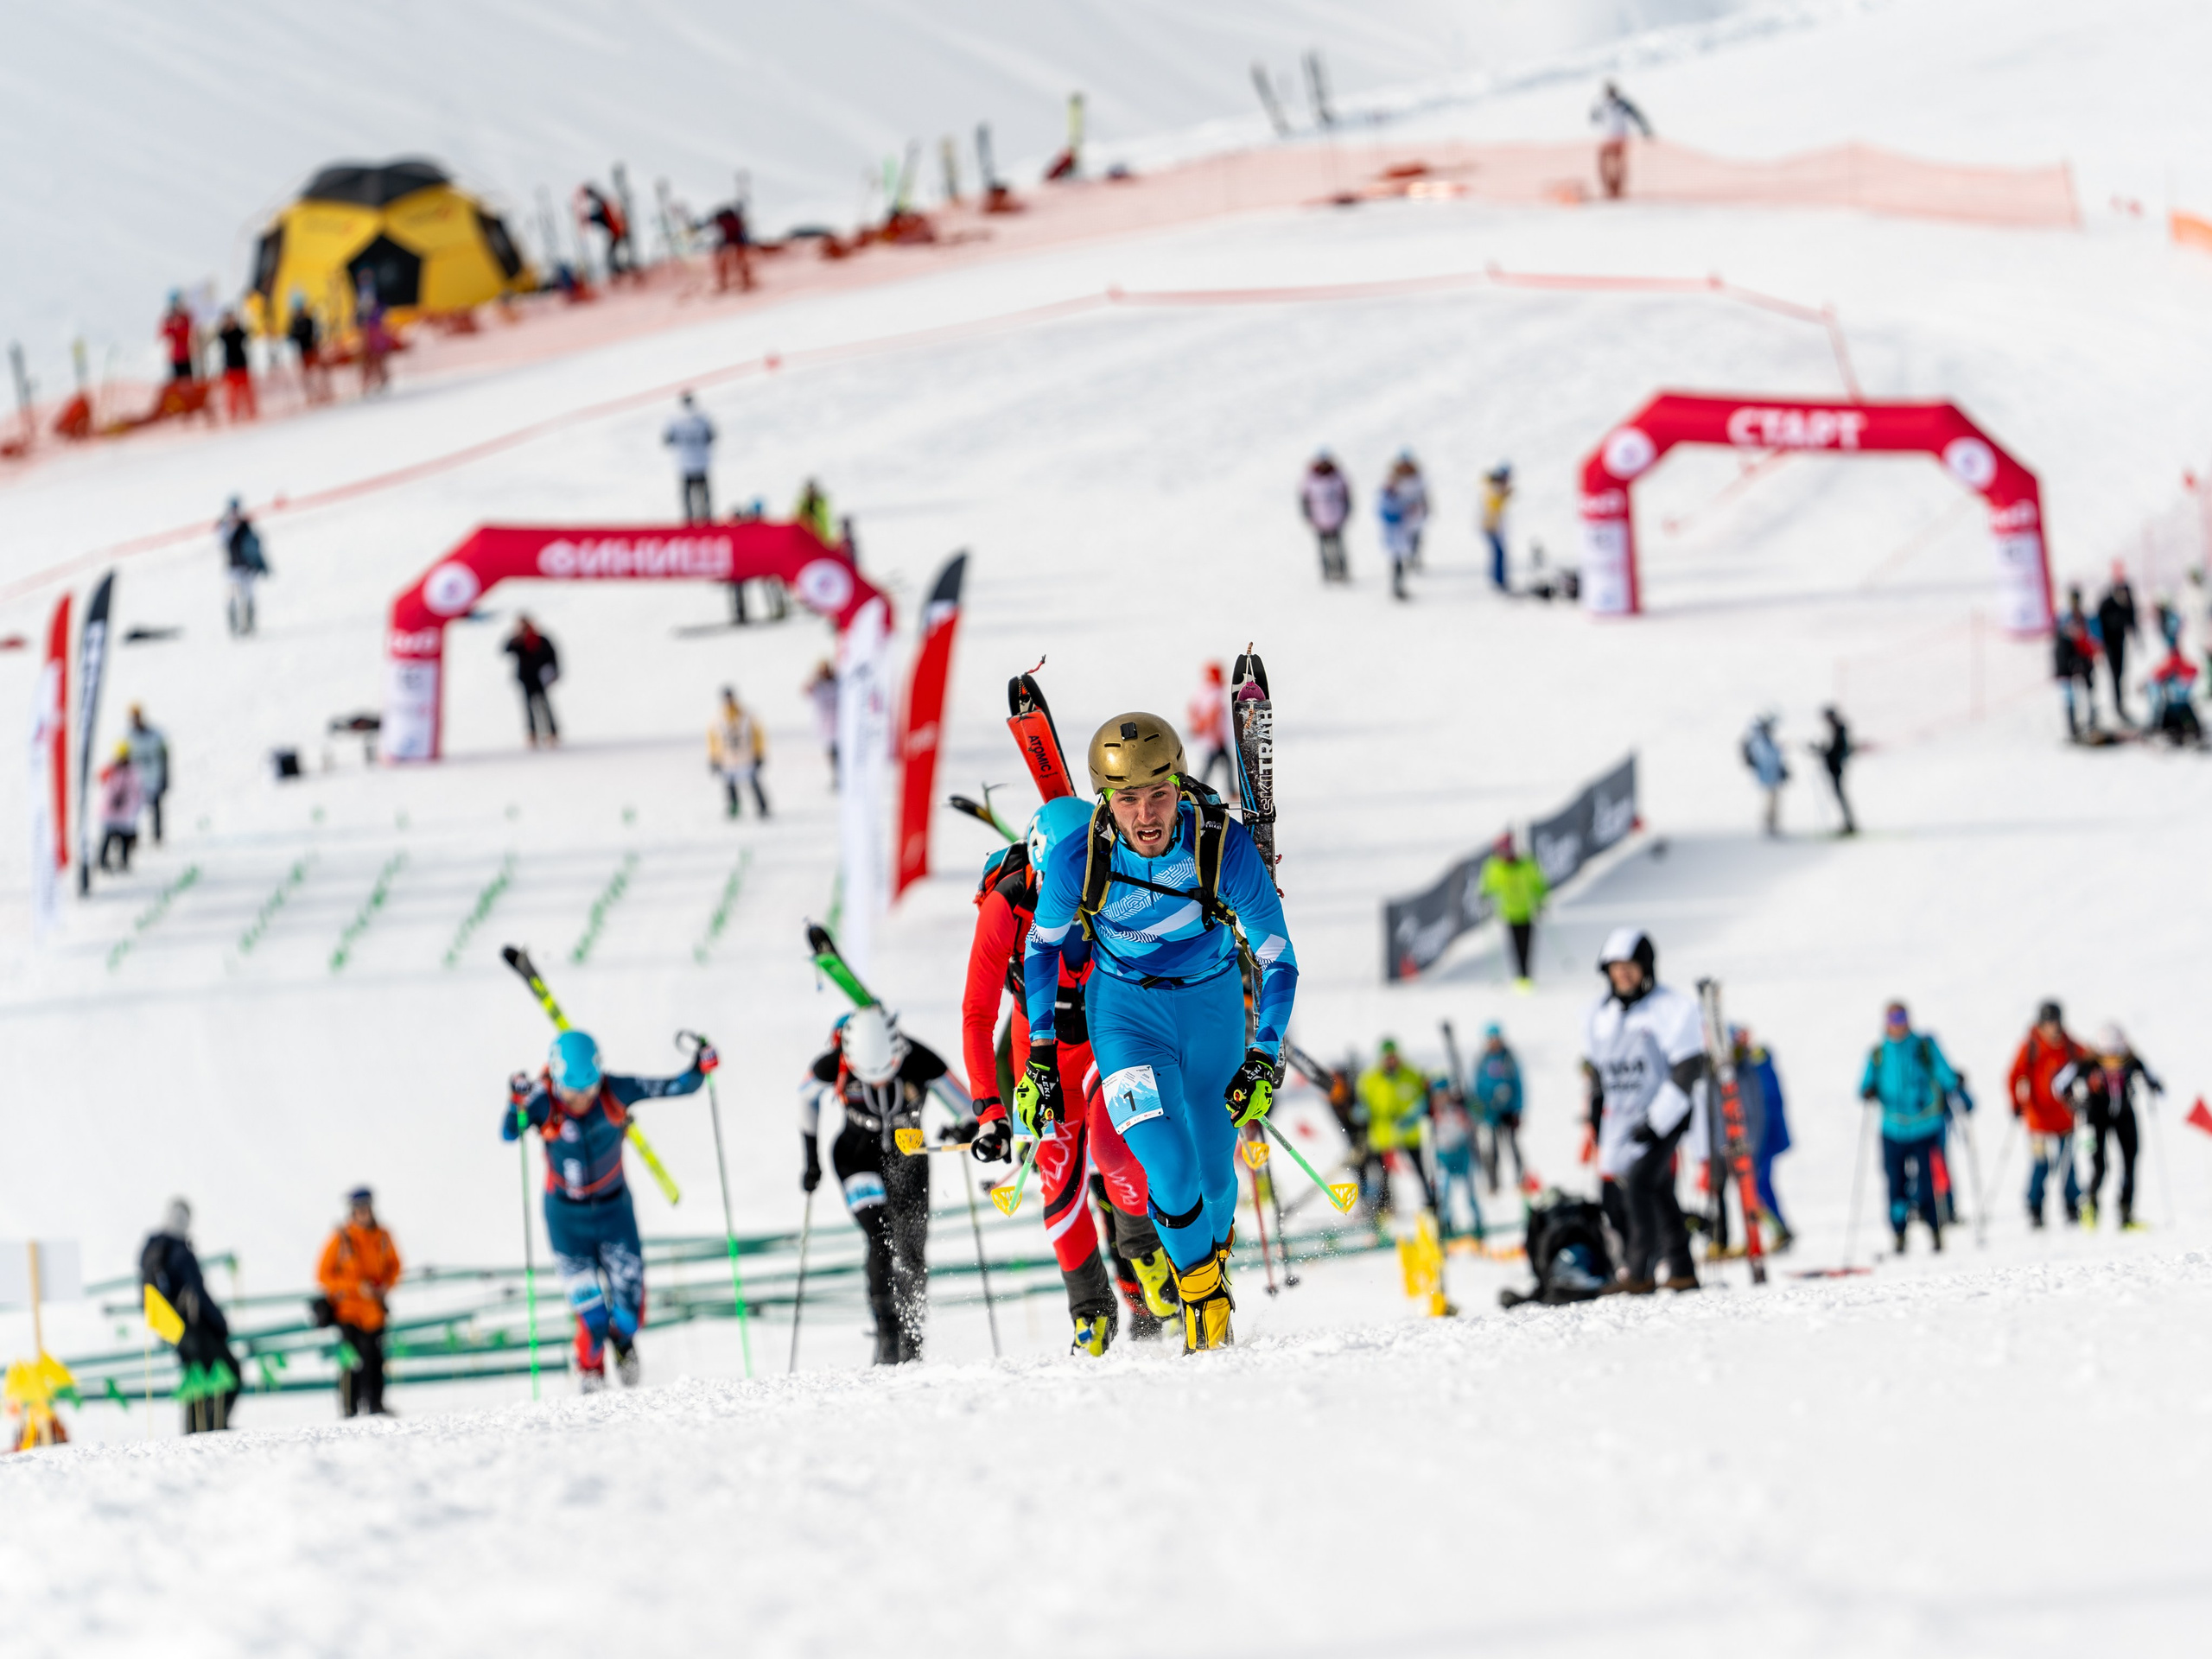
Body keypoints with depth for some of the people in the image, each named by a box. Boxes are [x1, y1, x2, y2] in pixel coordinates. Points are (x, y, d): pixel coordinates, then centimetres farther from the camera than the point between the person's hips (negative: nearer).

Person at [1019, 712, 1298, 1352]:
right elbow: (1043, 945, -4)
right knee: (1172, 1172, -18)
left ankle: (1215, 1254, 46)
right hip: (1126, 1006, -1)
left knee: (1214, 1176, 12)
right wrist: (1040, 1054, -2)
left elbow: (1278, 958, -13)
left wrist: (1265, 1058, -12)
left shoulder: (1226, 848, -28)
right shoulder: (1077, 861, -26)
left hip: (1213, 1004, 1)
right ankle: (1200, 1295, 9)